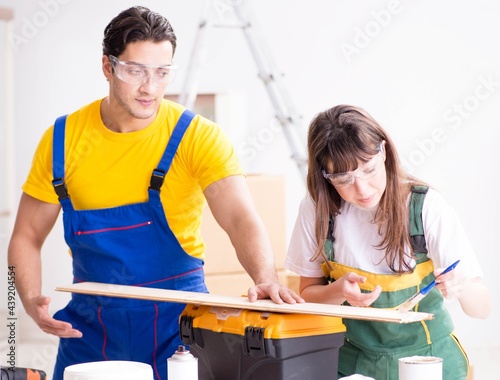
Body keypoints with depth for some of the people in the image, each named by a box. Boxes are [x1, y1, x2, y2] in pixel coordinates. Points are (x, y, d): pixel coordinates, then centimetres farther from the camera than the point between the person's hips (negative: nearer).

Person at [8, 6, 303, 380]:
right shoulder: (63, 139, -4)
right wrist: (33, 302, -14)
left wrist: (266, 278, -43)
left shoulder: (197, 136, -11)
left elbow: (241, 218, -24)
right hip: (91, 325, 2)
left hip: (175, 320, -2)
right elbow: (27, 238, 4)